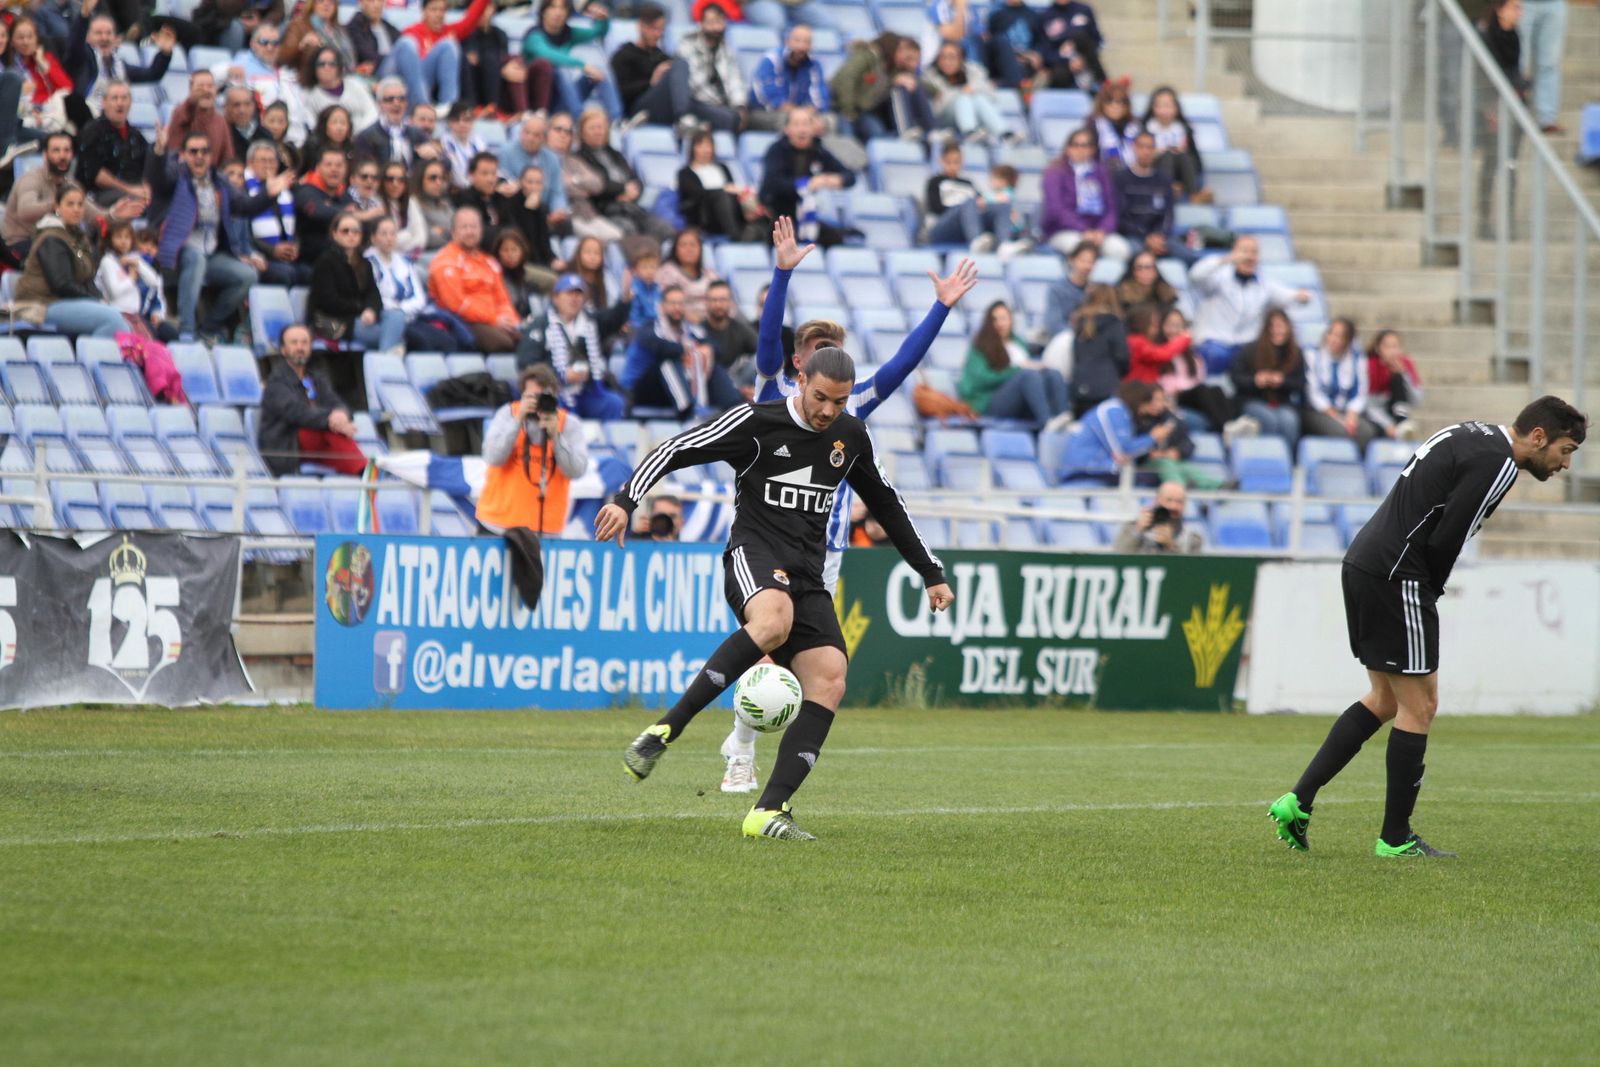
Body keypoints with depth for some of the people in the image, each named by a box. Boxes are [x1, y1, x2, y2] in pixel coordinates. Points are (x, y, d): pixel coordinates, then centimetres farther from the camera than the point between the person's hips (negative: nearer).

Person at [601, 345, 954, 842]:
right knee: (773, 622, -40)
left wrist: (931, 573, 29)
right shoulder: (756, 422, -4)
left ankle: (769, 811, -17)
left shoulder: (851, 437, 13)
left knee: (829, 681, -15)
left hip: (808, 576, 6)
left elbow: (887, 504, 27)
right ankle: (665, 730, -36)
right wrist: (626, 500, -16)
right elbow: (677, 450, -3)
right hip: (754, 555, -6)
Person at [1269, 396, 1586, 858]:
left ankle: (1297, 801, 12)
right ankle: (1395, 838, 4)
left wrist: (1427, 591, 11)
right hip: (1396, 577, -10)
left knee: (1386, 699, 17)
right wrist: (1431, 591, 0)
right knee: (1418, 705, -1)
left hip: (1362, 564, 10)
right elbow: (1445, 539, -17)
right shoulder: (1497, 463, -12)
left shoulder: (1469, 436, 18)